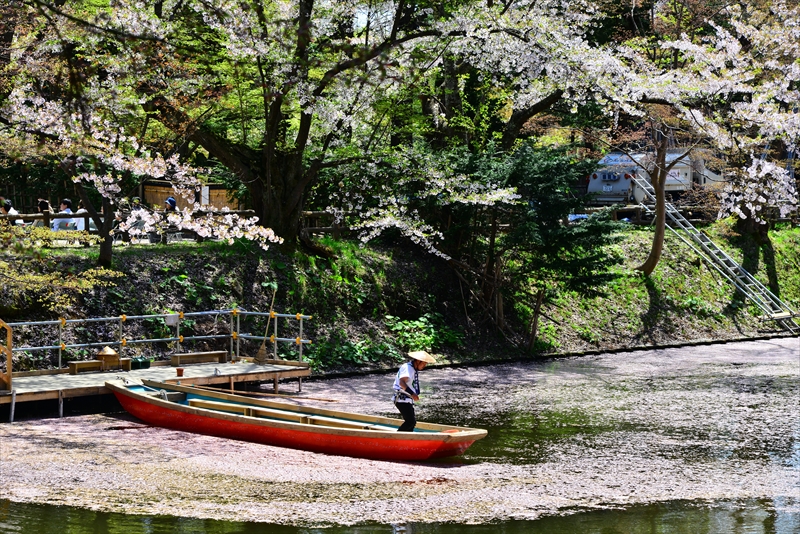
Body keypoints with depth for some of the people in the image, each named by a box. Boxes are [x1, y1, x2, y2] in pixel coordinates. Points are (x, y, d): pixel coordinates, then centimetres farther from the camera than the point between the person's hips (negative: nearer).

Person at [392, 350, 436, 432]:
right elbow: (402, 382, -33)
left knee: (412, 422, 10)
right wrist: (412, 393, -43)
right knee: (410, 421, -19)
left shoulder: (414, 369, 16)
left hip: (407, 400, 11)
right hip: (402, 399, -11)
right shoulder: (408, 368, -17)